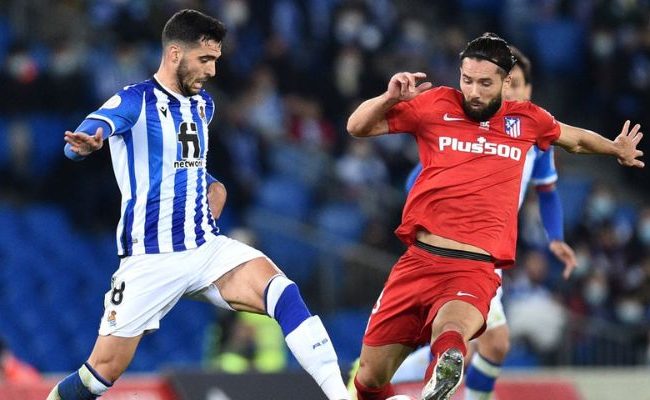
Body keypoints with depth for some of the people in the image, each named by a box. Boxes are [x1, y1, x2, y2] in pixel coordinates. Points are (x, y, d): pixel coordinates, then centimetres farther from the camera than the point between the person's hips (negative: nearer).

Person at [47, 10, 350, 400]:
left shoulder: (203, 104, 12)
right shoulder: (134, 101, -9)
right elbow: (89, 133, -31)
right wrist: (86, 143, -53)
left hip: (208, 248, 4)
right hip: (150, 260, -4)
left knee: (282, 292, -23)